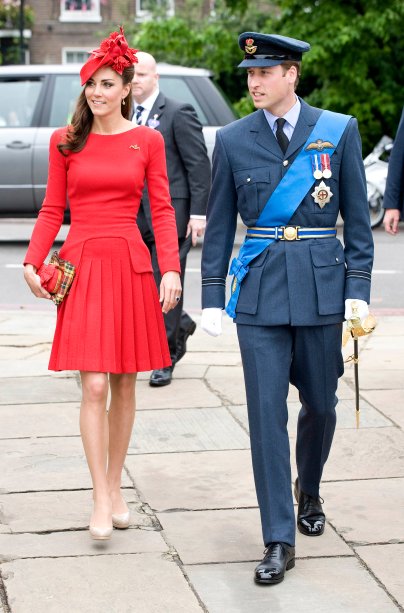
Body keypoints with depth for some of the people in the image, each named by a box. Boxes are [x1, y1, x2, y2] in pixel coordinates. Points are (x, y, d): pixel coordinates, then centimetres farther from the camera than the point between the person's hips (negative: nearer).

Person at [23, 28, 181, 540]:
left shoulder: (147, 141, 5)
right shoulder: (65, 142, 6)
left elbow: (162, 210, 2)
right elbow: (52, 210, 7)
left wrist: (171, 268, -9)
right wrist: (32, 262, -6)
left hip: (130, 266, 1)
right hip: (82, 266, -1)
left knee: (124, 385, 7)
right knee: (93, 386, -9)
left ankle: (115, 487, 20)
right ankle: (101, 498, -4)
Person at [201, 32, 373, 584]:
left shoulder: (338, 131, 1)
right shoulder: (233, 140, 3)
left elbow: (357, 216, 4)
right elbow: (219, 223, 7)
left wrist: (358, 288, -3)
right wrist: (212, 297, 3)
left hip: (321, 286, 0)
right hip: (259, 287, 0)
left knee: (320, 403, 12)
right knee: (266, 411, -4)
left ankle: (308, 491, 42)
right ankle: (279, 542, 2)